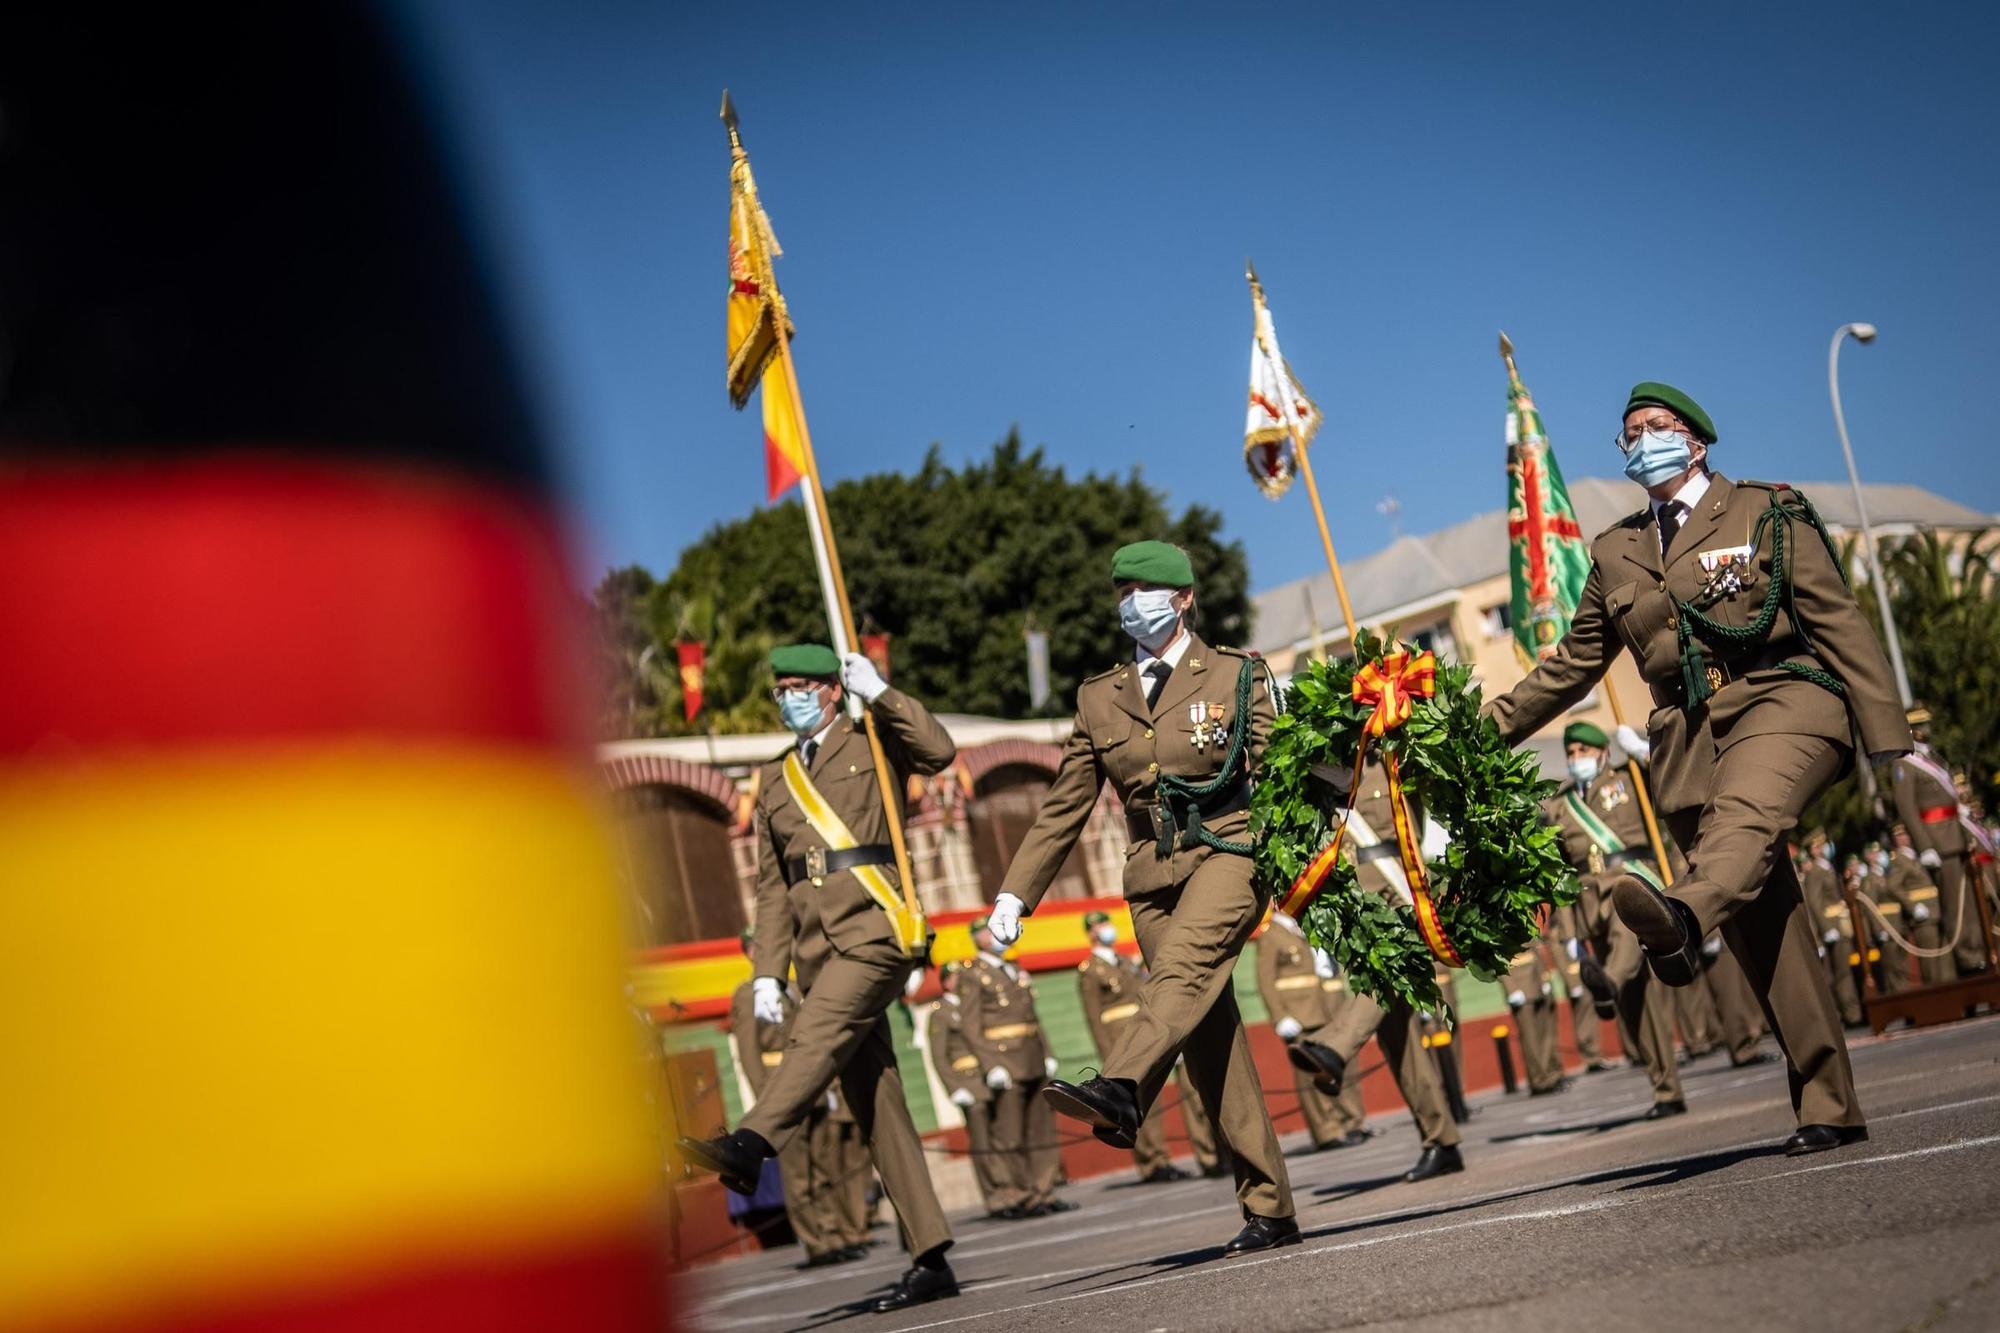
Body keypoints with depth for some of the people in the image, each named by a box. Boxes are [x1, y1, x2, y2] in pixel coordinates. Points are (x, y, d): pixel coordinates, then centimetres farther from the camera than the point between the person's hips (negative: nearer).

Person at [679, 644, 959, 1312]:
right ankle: (930, 1262, 0)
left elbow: (940, 752, -12)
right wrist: (768, 972, 11)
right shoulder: (774, 779, 23)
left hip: (874, 930, -5)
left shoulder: (872, 743, 9)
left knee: (816, 1037, -30)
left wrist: (878, 692, -11)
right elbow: (773, 885, 20)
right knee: (876, 1108, 0)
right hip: (819, 950, 5)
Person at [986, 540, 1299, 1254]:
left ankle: (1118, 1094, -56)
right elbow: (1063, 807, 16)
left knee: (1181, 968, -33)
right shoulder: (1100, 698, 16)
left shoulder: (1238, 676, 7)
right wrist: (1015, 893, 8)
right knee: (1212, 1039, -2)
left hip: (1228, 852, -3)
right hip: (1152, 873, 3)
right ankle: (1269, 1208, 1)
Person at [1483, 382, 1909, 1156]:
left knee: (1745, 811, -38)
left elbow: (1838, 623, 4)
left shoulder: (1766, 514, 8)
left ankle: (1679, 924, -70)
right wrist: (1490, 726, 18)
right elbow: (1574, 663, 27)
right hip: (1689, 734, 4)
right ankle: (1829, 1106, 2)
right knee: (1764, 936, -2)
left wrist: (1887, 737, -3)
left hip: (1780, 700, -4)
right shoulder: (1615, 554, 19)